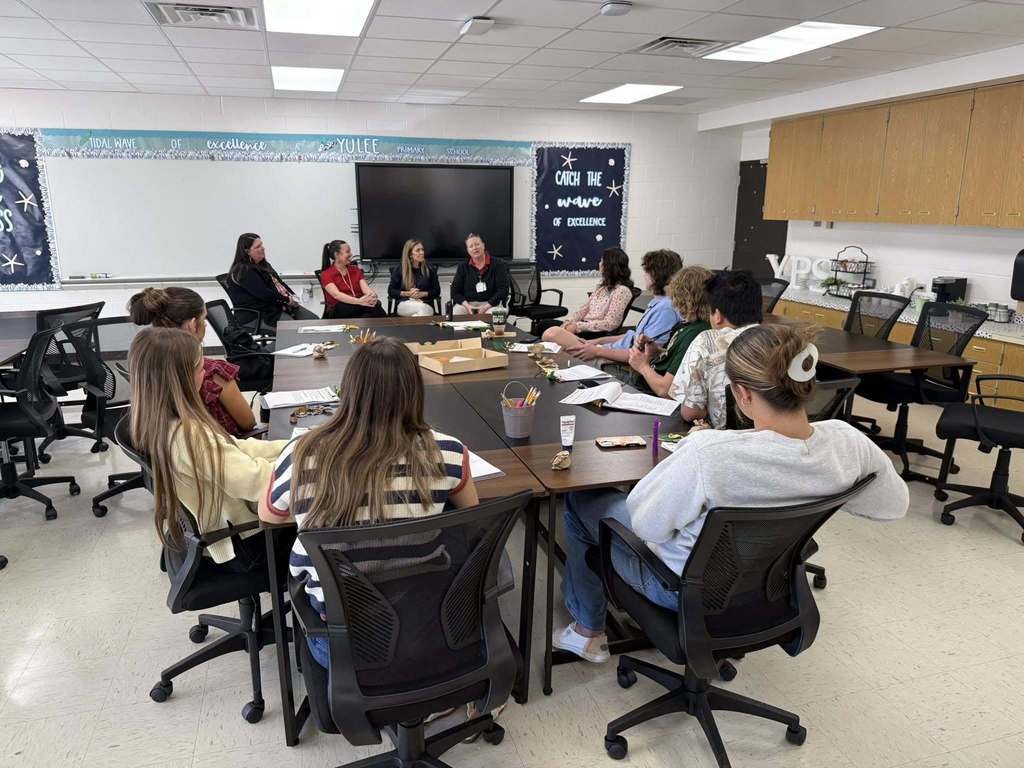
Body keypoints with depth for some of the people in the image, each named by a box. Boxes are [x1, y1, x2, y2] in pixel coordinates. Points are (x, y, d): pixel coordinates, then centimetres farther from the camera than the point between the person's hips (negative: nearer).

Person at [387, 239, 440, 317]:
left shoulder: (429, 269, 14)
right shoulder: (399, 269, 10)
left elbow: (437, 291, 14)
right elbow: (391, 291, 11)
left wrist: (422, 294, -4)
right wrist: (407, 293, -7)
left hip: (426, 304, 2)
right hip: (404, 303, -1)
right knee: (421, 307, -38)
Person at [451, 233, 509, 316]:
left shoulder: (498, 265, 3)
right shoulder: (462, 267, 12)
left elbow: (503, 290, -4)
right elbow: (455, 292, 8)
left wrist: (486, 307, -15)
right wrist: (467, 305, -11)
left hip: (490, 303, -2)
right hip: (467, 303, 2)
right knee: (455, 313, -29)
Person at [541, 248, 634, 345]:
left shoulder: (622, 290, -9)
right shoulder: (602, 286, 17)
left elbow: (609, 324, -15)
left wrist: (577, 326, -17)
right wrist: (568, 322, -2)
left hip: (598, 334, -8)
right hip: (585, 328, 8)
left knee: (553, 334, -26)